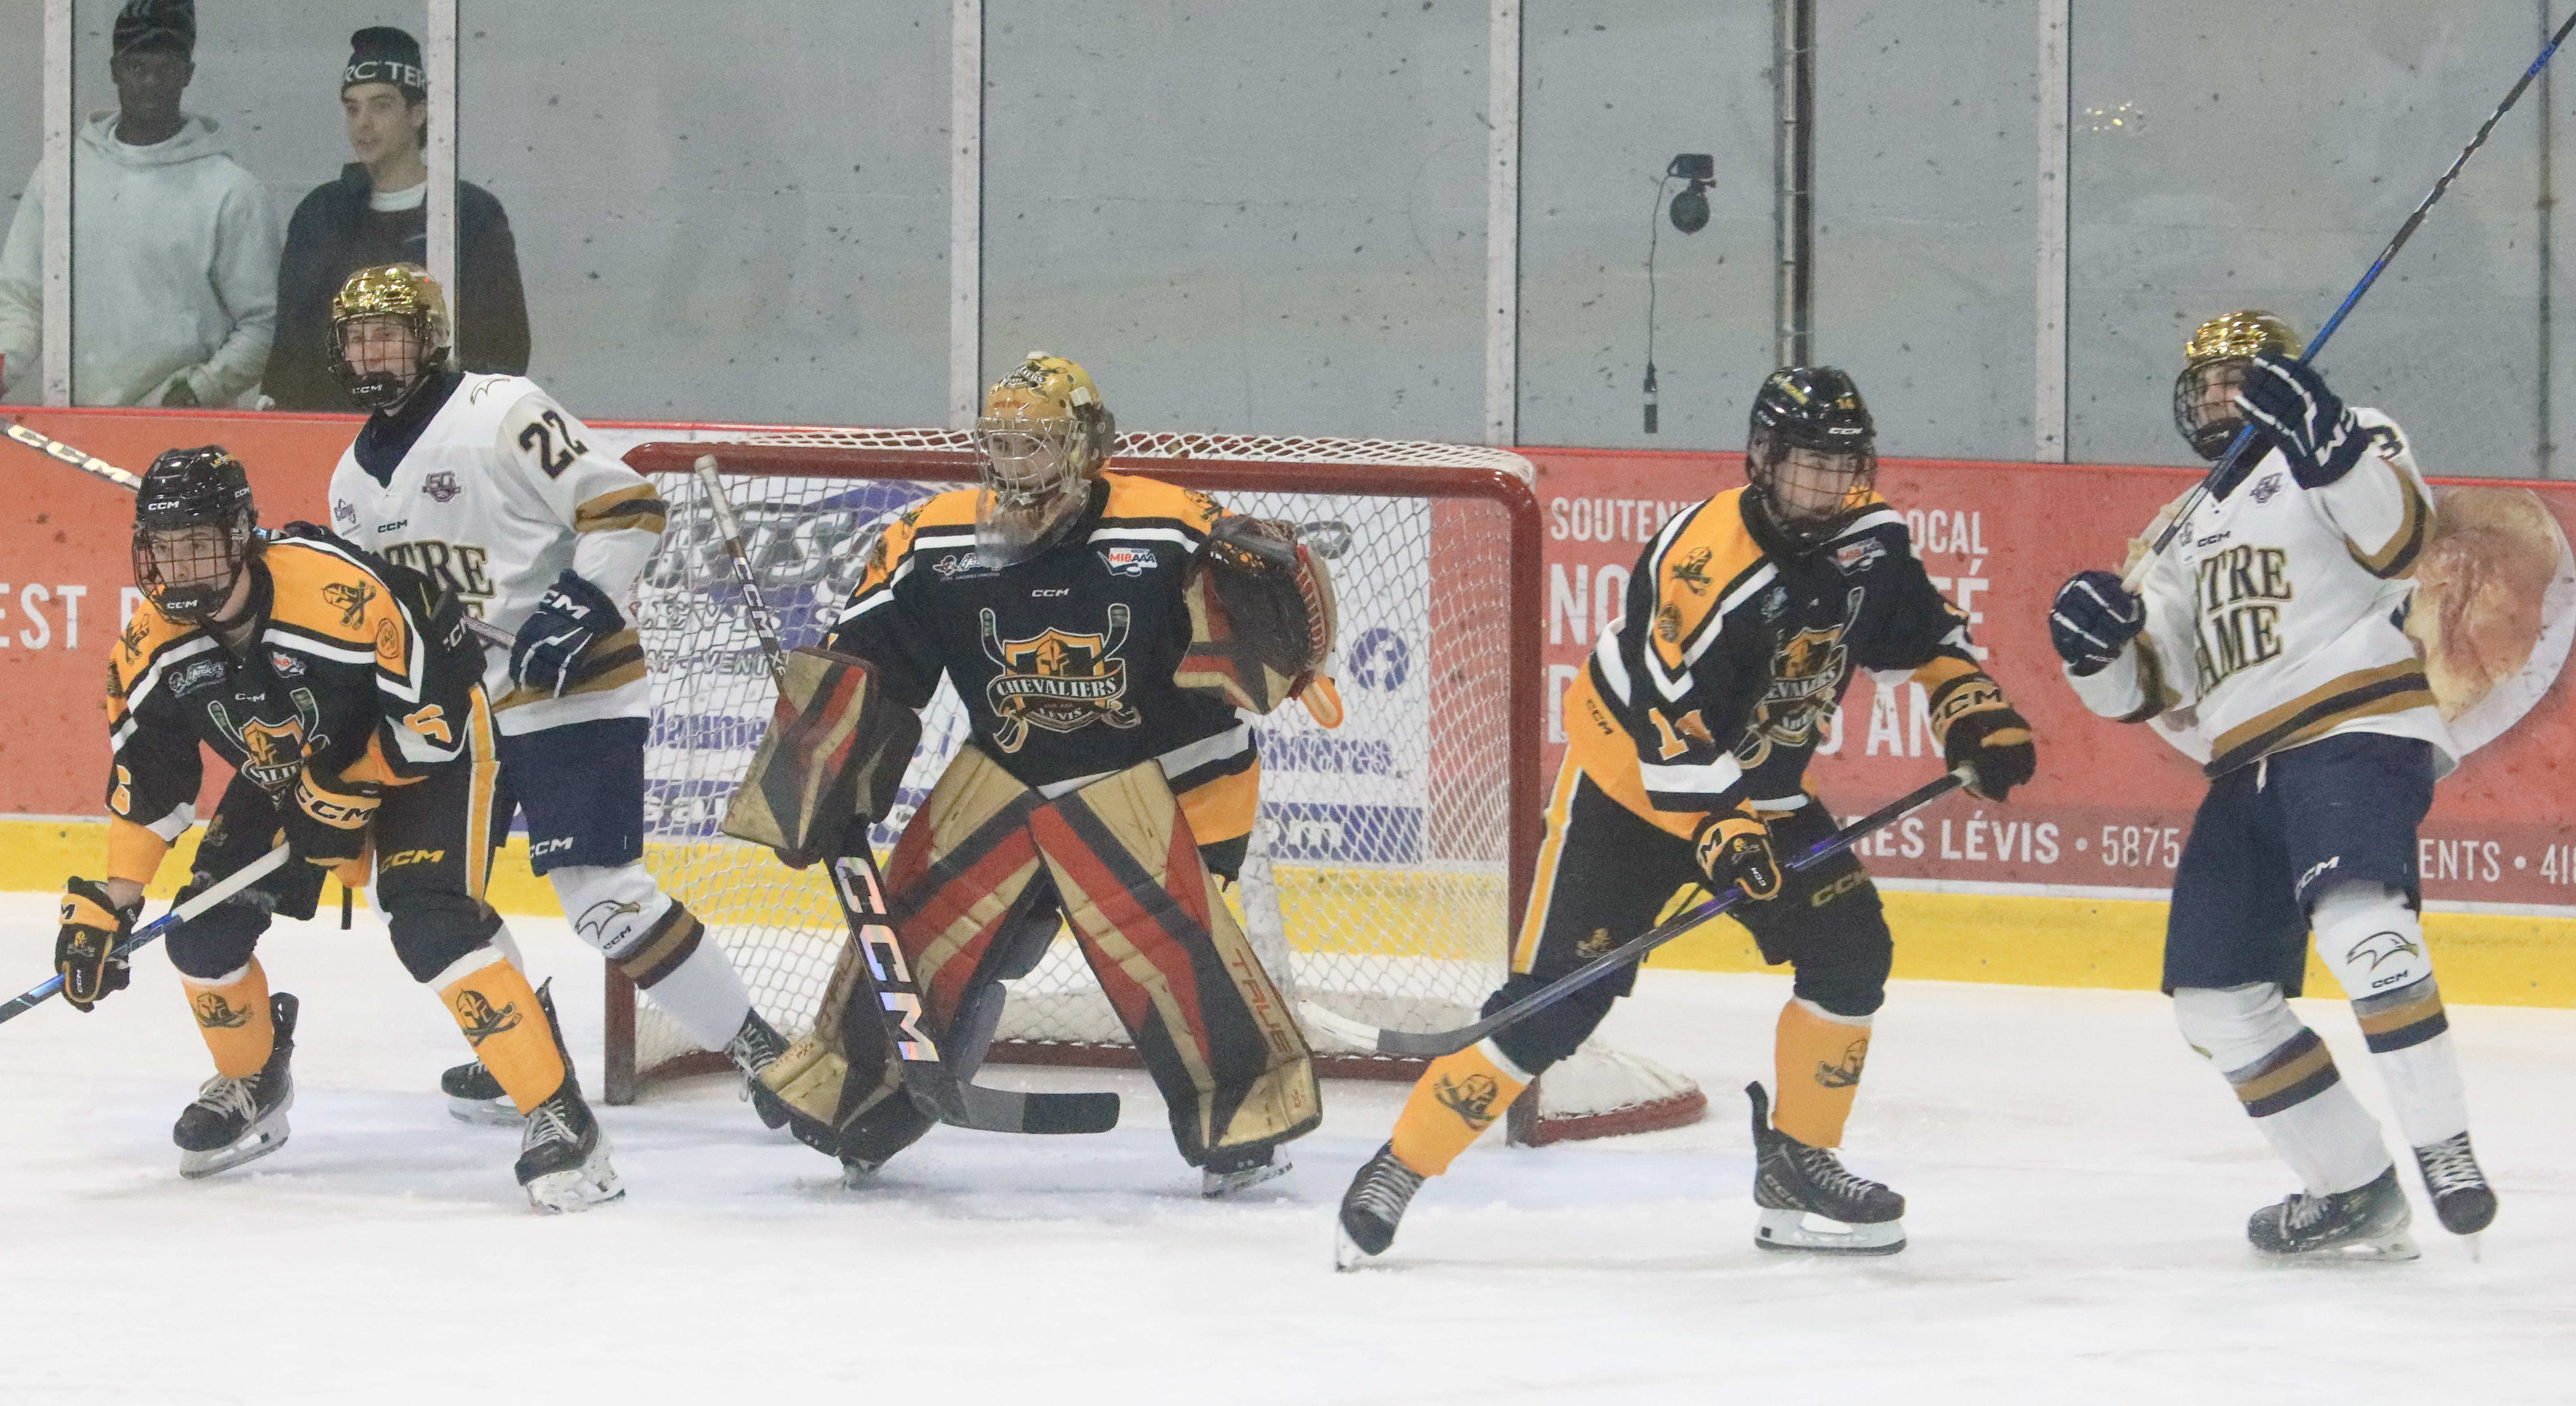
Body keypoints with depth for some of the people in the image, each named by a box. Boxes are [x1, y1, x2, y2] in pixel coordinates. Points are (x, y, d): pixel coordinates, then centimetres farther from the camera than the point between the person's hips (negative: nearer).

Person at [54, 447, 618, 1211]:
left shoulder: (340, 591, -37)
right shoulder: (154, 645, -16)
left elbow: (439, 701, -28)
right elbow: (145, 780, -4)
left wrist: (353, 792, -22)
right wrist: (106, 901, -9)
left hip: (422, 749, -7)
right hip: (286, 770, 7)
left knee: (431, 929, -25)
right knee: (205, 932, -2)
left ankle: (561, 1119, -22)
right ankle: (252, 1089, 27)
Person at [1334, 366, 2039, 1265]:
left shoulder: (1867, 542, -7)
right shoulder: (1707, 561, -29)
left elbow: (1925, 633, 11)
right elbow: (1666, 719, -29)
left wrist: (1977, 717, -1)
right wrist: (1718, 831, -34)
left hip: (1758, 786, 7)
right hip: (1632, 782, -7)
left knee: (1851, 952, -5)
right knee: (1557, 997, -12)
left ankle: (1796, 1167, 9)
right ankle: (1399, 1169, -5)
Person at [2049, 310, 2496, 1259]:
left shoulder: (2344, 450, 4)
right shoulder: (2195, 532, 26)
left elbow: (2397, 534, -19)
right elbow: (2152, 686, 21)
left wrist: (2327, 441, -33)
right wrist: (2100, 647, 0)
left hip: (2356, 731, -9)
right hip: (2249, 771, 9)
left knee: (2357, 916, -34)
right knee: (2217, 998, 4)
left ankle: (2442, 1146, -33)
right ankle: (2354, 1192, 11)